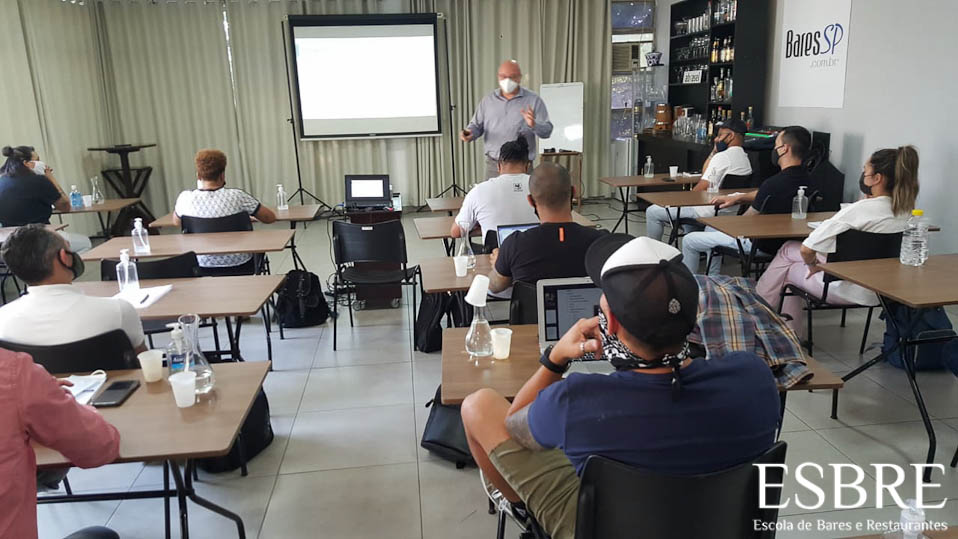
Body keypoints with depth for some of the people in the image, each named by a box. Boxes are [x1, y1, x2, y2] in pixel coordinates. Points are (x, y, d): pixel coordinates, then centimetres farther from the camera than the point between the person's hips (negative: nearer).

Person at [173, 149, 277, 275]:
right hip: (238, 266, -2)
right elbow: (270, 217, -8)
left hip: (202, 268, 3)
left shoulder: (185, 198, -11)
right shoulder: (237, 196, -18)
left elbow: (176, 222, 12)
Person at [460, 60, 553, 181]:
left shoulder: (533, 100, 1)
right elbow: (476, 125, 14)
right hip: (493, 165, 2)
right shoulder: (488, 100, 10)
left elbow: (547, 130, -3)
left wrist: (534, 125, -24)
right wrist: (469, 133, -9)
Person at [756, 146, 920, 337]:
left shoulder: (859, 210, -26)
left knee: (789, 270, 18)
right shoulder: (906, 210, -3)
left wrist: (812, 265, -4)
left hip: (853, 291, -8)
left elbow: (806, 249, -24)